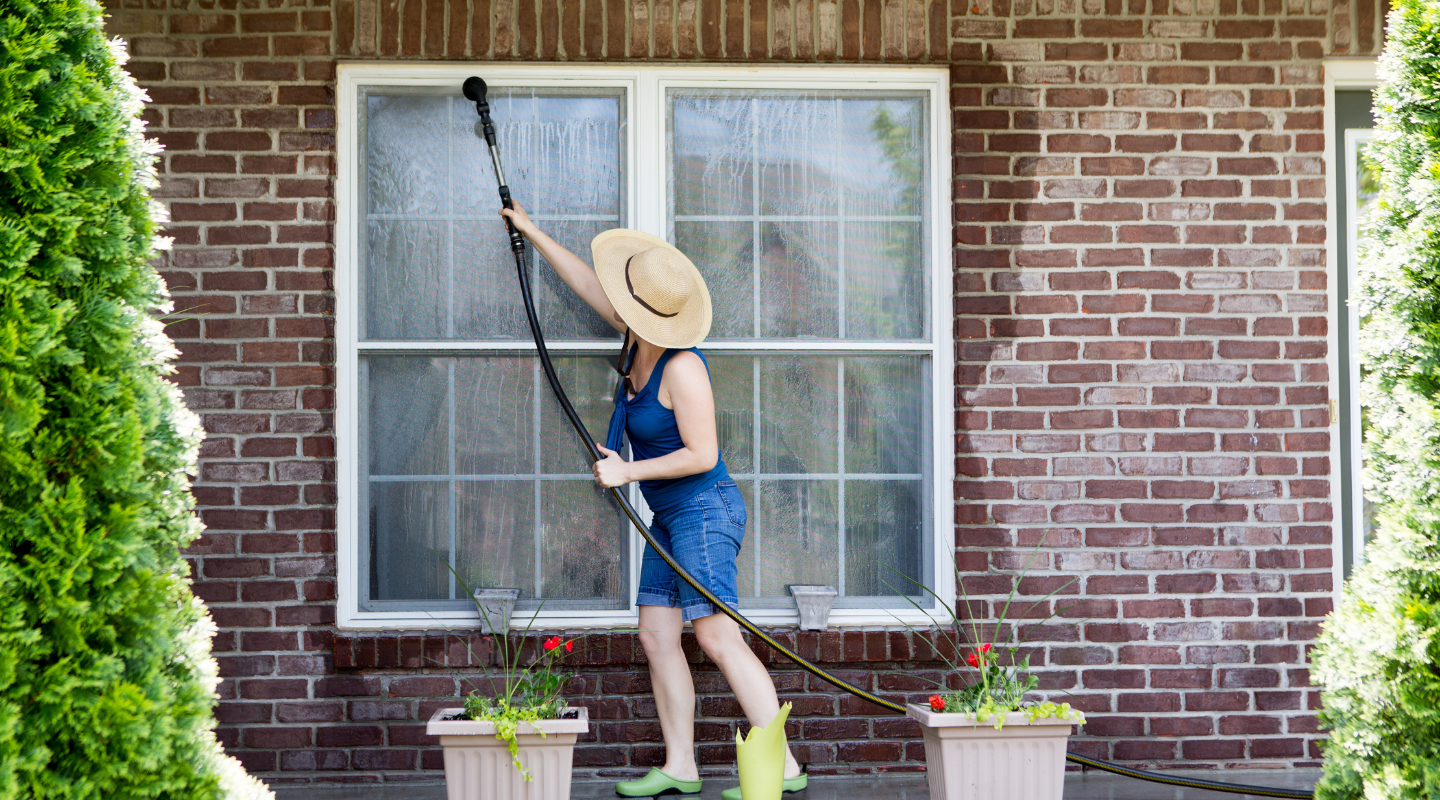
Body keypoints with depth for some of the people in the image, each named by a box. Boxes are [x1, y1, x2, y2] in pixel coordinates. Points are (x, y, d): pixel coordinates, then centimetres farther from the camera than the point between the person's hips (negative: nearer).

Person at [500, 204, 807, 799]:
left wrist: (627, 472, -16)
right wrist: (533, 234, 24)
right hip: (669, 519, 10)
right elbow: (588, 284, 18)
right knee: (656, 634, 5)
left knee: (718, 638, -14)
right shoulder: (640, 338, 5)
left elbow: (702, 455, -21)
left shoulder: (681, 369, -21)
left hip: (703, 510, -10)